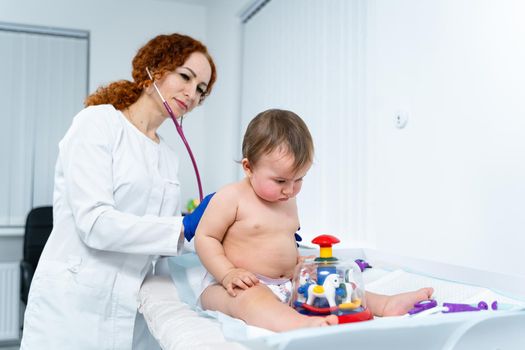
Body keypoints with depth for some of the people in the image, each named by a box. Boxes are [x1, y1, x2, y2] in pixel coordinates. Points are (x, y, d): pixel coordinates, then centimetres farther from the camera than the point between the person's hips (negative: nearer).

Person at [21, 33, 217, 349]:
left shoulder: (169, 158, 10)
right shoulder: (98, 123, -8)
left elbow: (162, 237, 8)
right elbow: (95, 223, -20)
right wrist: (184, 227, -18)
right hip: (75, 309, -6)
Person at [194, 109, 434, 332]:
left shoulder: (288, 201, 14)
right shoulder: (231, 197, -11)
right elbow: (205, 238, -9)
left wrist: (299, 264, 9)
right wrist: (228, 273, -21)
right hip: (242, 285, -8)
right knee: (251, 298, -39)